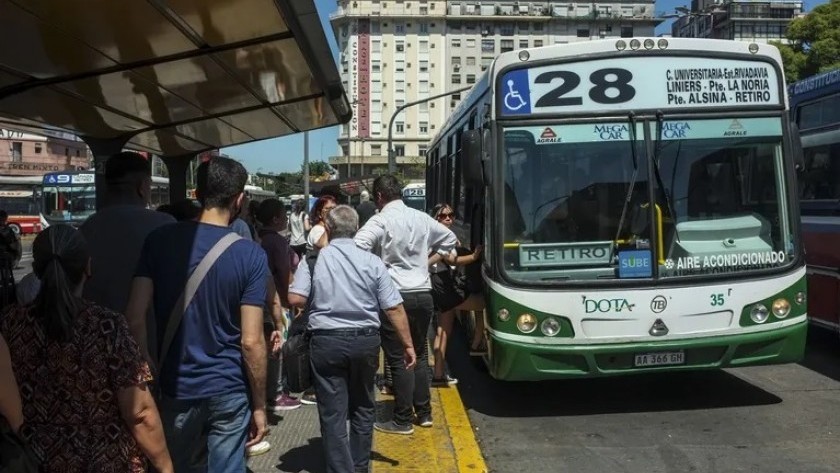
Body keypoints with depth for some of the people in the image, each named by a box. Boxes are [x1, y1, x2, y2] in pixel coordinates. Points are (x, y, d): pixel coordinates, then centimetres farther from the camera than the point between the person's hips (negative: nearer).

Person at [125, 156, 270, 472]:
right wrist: (259, 405, -2)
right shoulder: (251, 255, -10)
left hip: (176, 387, 2)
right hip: (230, 391, -2)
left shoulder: (160, 241, -4)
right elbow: (251, 341, -12)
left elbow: (135, 318, -7)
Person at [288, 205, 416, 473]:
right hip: (365, 340, 2)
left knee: (332, 412, 5)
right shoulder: (372, 261, -3)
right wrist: (407, 345, 3)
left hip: (326, 342, -2)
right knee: (363, 407, 19)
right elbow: (394, 308, -4)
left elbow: (295, 299, -11)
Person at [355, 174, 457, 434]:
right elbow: (449, 237, 23)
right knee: (419, 354, 18)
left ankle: (403, 421, 8)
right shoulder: (422, 218, 8)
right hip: (423, 295, 6)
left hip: (395, 296, -6)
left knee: (398, 359, 2)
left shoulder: (380, 221, -10)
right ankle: (424, 413, 25)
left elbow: (356, 248, -23)